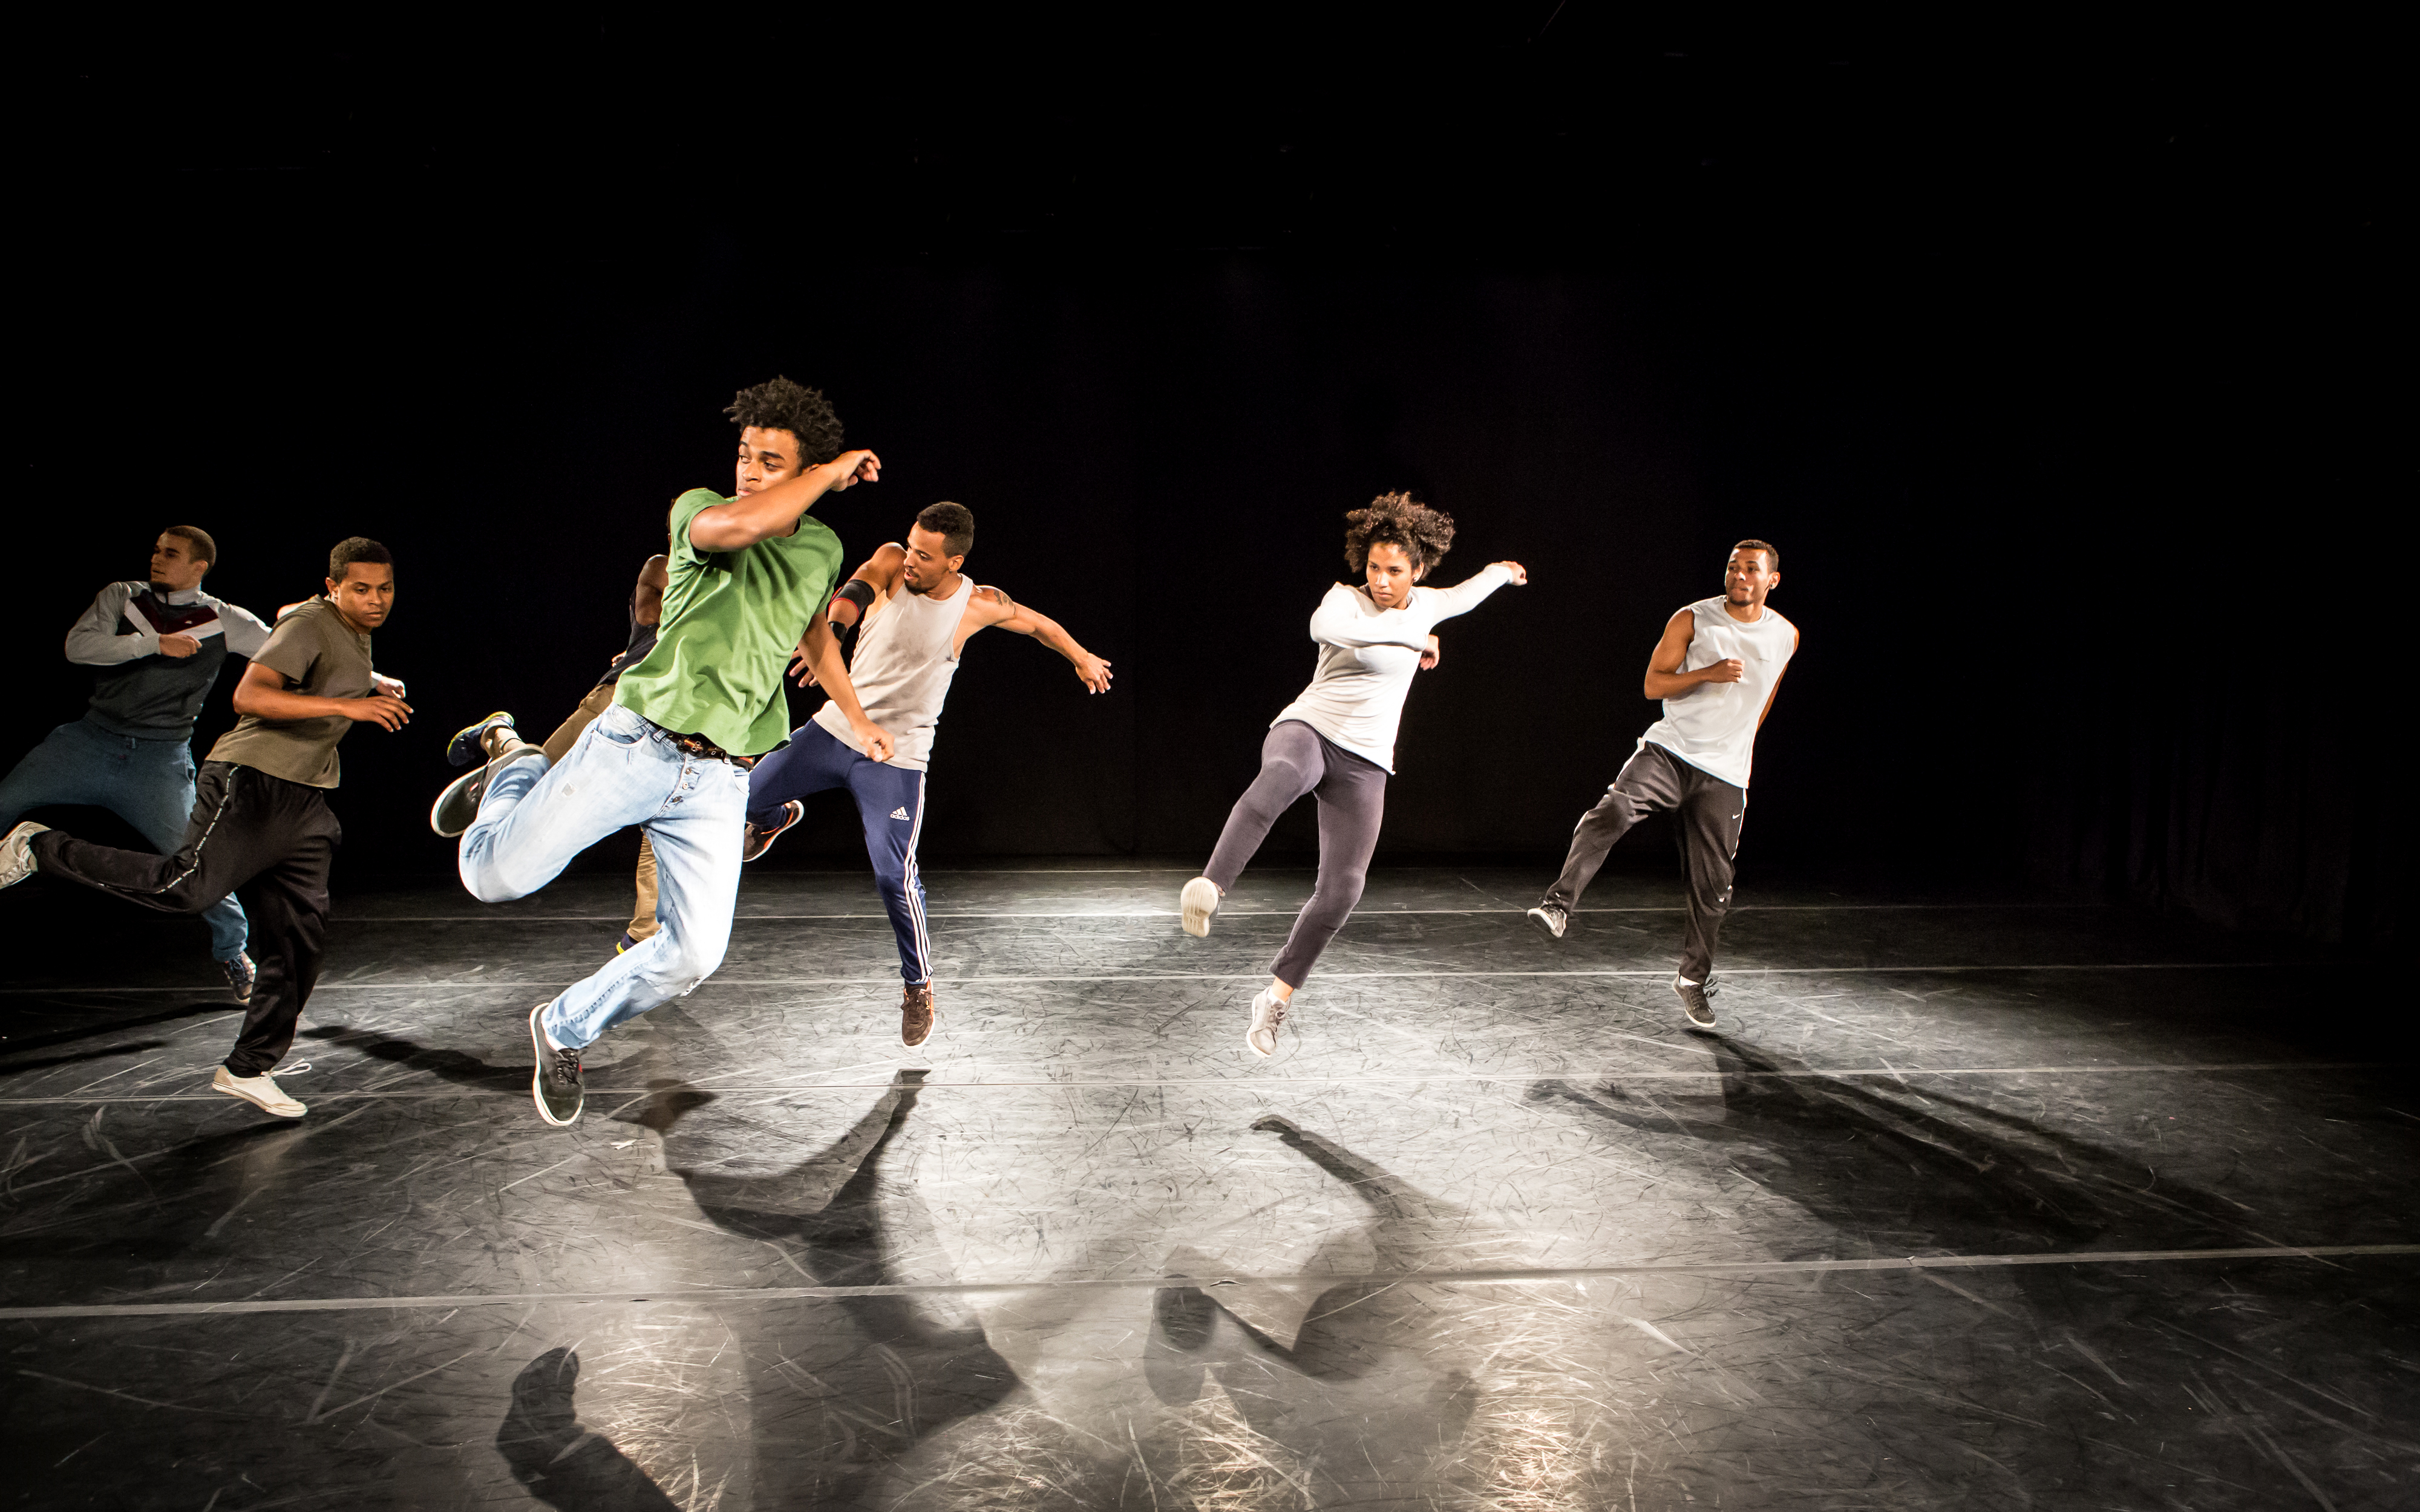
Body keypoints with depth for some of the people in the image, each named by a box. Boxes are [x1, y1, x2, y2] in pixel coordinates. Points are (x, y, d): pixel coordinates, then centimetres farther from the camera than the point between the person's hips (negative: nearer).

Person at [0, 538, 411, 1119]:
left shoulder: (356, 637, 18)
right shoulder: (308, 623, -10)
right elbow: (248, 697, -24)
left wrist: (377, 684, 24)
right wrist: (347, 705, -29)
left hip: (304, 800, 8)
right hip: (251, 783, -8)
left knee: (299, 943, 4)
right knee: (187, 888, -24)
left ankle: (247, 1070, 13)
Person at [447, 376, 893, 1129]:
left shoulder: (823, 550, 11)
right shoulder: (699, 507, -3)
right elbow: (734, 528, -29)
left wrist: (858, 720, 39)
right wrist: (835, 471, -17)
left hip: (720, 777, 3)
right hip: (638, 741, -3)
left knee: (692, 956, -5)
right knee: (496, 875, -8)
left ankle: (565, 1029, 23)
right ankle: (513, 762, 26)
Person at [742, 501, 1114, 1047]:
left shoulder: (978, 605, -10)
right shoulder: (890, 563, -8)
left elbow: (1039, 624, 9)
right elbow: (845, 602, -25)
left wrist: (1083, 658, 24)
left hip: (896, 757, -3)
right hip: (835, 729, 3)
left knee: (895, 877, -13)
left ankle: (919, 987, 10)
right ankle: (779, 817, 46)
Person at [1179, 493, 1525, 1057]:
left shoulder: (1423, 604, 13)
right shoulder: (1346, 599, -4)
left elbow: (1459, 599, 38)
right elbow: (1323, 626, -30)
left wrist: (1499, 572, 58)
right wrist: (1411, 637, -22)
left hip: (1364, 763, 5)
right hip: (1308, 729, -5)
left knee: (1341, 889, -9)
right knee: (1280, 778, -43)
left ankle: (1277, 997, 8)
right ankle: (1208, 889, -54)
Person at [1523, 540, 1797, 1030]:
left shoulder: (1786, 636, 7)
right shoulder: (1692, 619, -2)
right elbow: (1653, 683, -4)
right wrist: (1708, 674, -18)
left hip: (1725, 773, 2)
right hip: (1670, 750, -2)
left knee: (1712, 883, 6)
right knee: (1614, 809, -32)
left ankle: (1694, 977, 26)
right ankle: (1558, 905, -35)